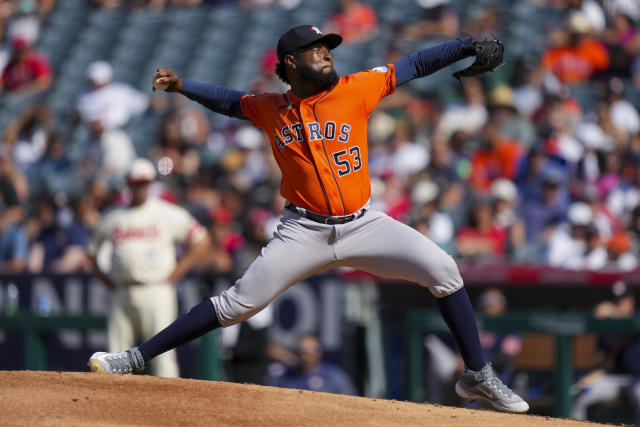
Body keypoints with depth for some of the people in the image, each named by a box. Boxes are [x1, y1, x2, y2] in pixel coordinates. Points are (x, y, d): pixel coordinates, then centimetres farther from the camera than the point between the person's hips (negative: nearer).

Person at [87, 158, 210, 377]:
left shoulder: (167, 214, 3)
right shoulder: (112, 218, 13)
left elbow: (201, 241, 3)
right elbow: (92, 252, 22)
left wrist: (173, 275, -3)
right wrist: (108, 281, 8)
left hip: (156, 291, -3)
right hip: (121, 294, 3)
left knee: (162, 352, -11)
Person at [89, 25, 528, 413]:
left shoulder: (357, 90, -2)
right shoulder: (270, 109, 3)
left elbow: (415, 64, -1)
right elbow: (229, 100, 20)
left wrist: (470, 46, -10)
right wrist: (181, 85, 6)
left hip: (364, 224, 1)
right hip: (305, 232, 0)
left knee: (443, 270, -14)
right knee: (237, 303, -6)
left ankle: (478, 376, -3)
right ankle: (136, 359, 0)